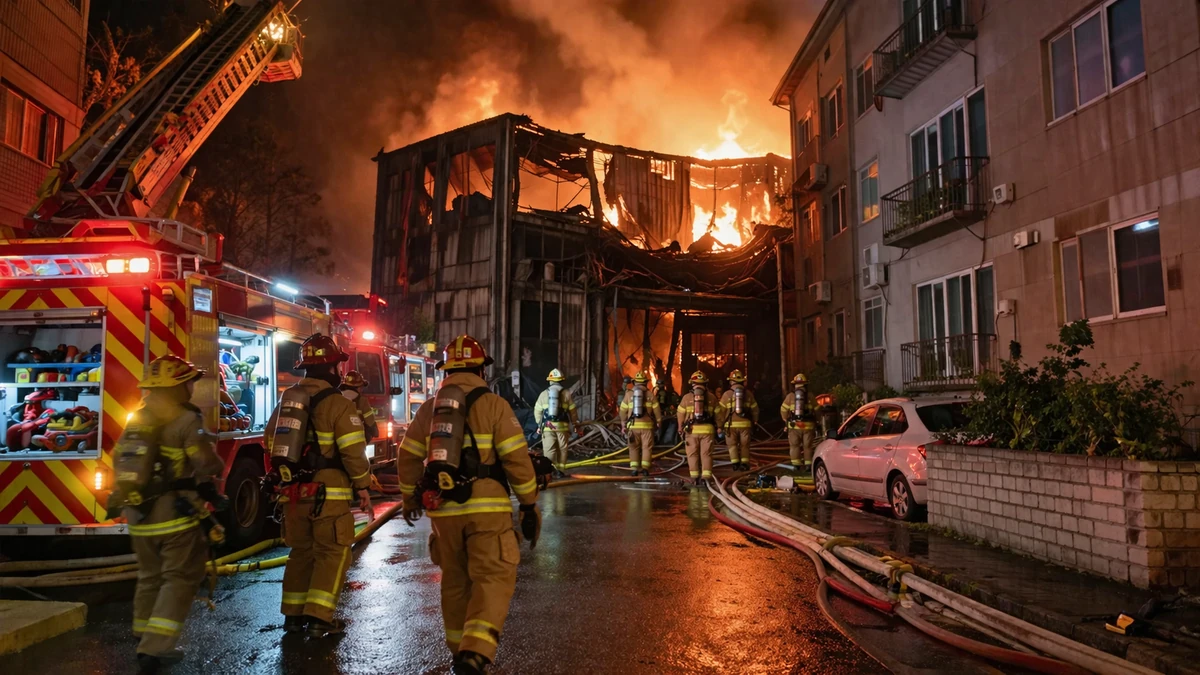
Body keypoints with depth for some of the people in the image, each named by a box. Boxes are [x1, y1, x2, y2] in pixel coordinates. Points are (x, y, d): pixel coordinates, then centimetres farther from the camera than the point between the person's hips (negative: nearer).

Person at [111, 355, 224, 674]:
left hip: (140, 515, 8)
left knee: (150, 579, 21)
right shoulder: (186, 420, -16)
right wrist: (216, 467, 2)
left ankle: (147, 645, 31)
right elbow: (208, 466, -19)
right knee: (179, 581, 1)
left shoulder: (136, 420, 8)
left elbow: (118, 459, 15)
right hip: (177, 515, -8)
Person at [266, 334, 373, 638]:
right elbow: (353, 451, -16)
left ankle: (293, 614, 23)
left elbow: (271, 443, 16)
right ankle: (318, 619, 1)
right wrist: (362, 487, -5)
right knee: (333, 553, 4)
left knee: (301, 552, 18)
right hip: (329, 493, -7)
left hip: (294, 493, 7)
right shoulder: (338, 405, -12)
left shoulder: (286, 401, 10)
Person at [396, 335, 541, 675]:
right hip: (486, 507, -5)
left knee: (455, 580, 18)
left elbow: (408, 458, 14)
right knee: (492, 578, -2)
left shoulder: (429, 408, 9)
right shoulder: (493, 404, -5)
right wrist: (530, 506, -1)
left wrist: (409, 497, 29)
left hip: (443, 508, 5)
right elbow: (517, 459, -8)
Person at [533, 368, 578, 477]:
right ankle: (559, 470, 10)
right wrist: (576, 423, 15)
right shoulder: (566, 393, 1)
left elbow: (537, 411, 5)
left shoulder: (543, 394, 5)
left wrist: (540, 424, 16)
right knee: (561, 449, 9)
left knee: (549, 449, 1)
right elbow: (572, 411, 3)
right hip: (562, 426, 0)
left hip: (547, 426, 1)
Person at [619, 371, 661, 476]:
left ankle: (634, 468, 2)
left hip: (633, 425, 1)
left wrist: (623, 423, 18)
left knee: (634, 448, 9)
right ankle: (645, 468, -3)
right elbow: (657, 410, 3)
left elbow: (623, 410, 5)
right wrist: (658, 422, 18)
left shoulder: (628, 394, 3)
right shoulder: (649, 395, 2)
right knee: (647, 447, 5)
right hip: (647, 425, -1)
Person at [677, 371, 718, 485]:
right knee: (706, 454, 5)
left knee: (693, 454, 8)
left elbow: (680, 414, 3)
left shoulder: (687, 397, 0)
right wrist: (718, 427, 21)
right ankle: (706, 477, -1)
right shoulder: (711, 397, 5)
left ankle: (694, 477, 7)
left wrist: (681, 428, 15)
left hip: (692, 430, -1)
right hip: (707, 429, 1)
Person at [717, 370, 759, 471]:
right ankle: (744, 463, 7)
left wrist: (720, 425, 5)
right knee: (744, 445, 13)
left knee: (733, 445, 10)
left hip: (731, 424, -2)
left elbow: (720, 410, -3)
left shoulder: (727, 394, -2)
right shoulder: (748, 393, 6)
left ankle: (735, 463, 2)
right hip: (745, 423, 2)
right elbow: (754, 409, 12)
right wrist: (755, 421, 27)